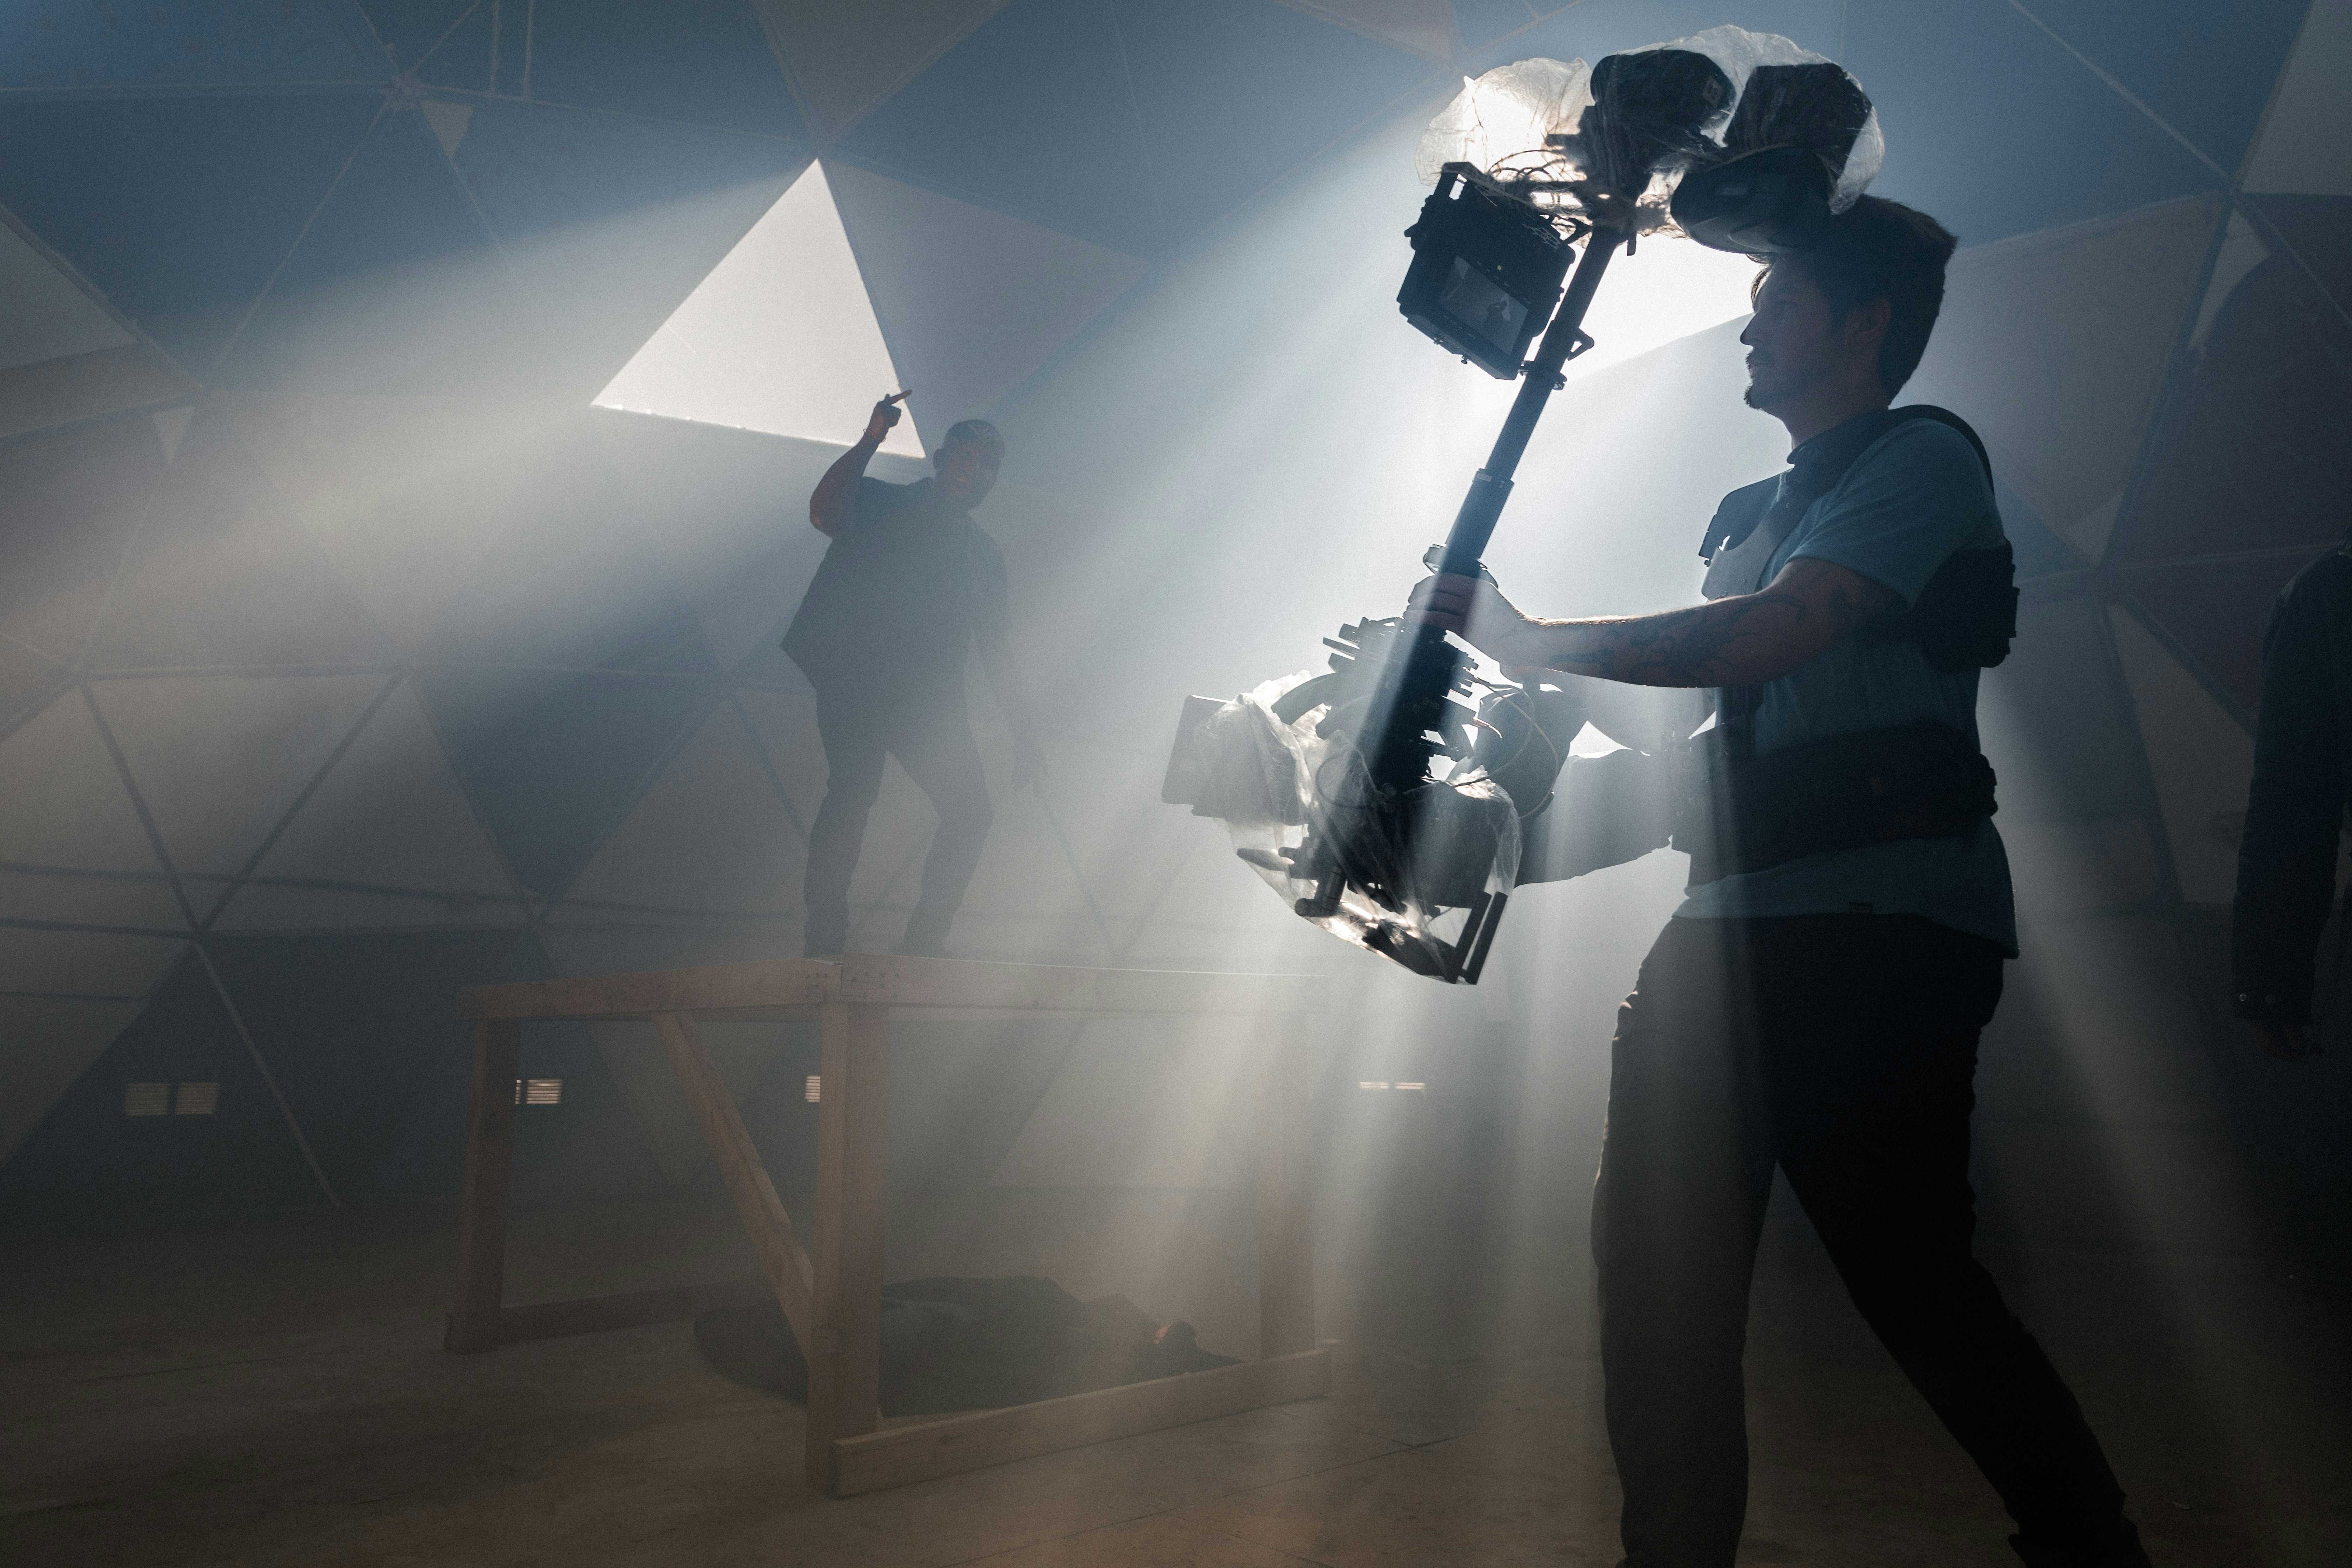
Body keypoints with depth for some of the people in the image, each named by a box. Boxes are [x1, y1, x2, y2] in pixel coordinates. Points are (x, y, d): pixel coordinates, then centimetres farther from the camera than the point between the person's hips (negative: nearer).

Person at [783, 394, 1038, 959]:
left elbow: (997, 649, 21)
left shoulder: (986, 553, 25)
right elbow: (823, 513, -7)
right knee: (853, 791, -21)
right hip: (855, 678, -4)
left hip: (931, 699, 4)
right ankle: (823, 938, -20)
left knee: (972, 810, -10)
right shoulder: (881, 504, 16)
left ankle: (923, 943, -4)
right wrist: (870, 441, -12)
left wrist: (1023, 729, 13)